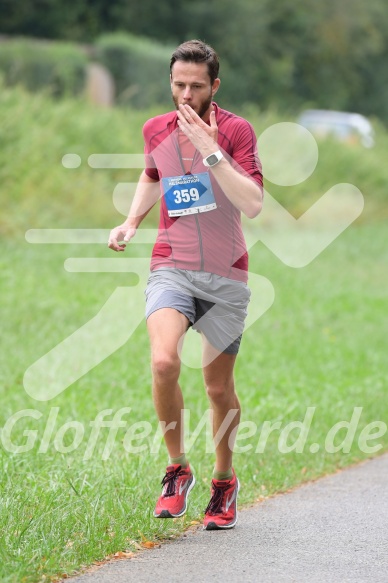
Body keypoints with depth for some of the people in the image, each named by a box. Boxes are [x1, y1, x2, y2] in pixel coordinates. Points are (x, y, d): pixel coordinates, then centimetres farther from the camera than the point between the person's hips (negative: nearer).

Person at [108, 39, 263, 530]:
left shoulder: (235, 130, -6)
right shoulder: (155, 130, 5)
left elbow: (253, 204, -18)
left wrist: (211, 151, -24)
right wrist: (132, 221, 12)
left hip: (225, 276, -1)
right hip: (171, 267, 1)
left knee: (219, 387, 7)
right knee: (163, 361, -25)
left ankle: (224, 481, 31)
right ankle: (177, 469, -7)